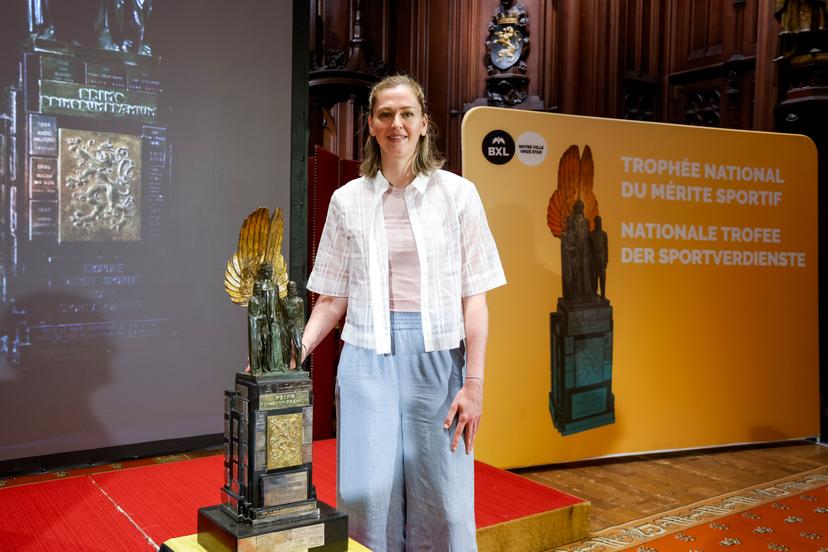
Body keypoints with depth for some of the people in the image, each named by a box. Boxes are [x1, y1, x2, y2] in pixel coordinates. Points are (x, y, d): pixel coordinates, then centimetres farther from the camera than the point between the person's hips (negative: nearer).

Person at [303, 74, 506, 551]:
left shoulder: (457, 194, 0)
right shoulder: (348, 200, 5)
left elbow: (474, 297, -1)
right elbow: (332, 300, 7)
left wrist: (474, 383, -7)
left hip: (438, 357, -1)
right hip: (369, 357, 1)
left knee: (442, 503, 4)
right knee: (368, 499, 5)